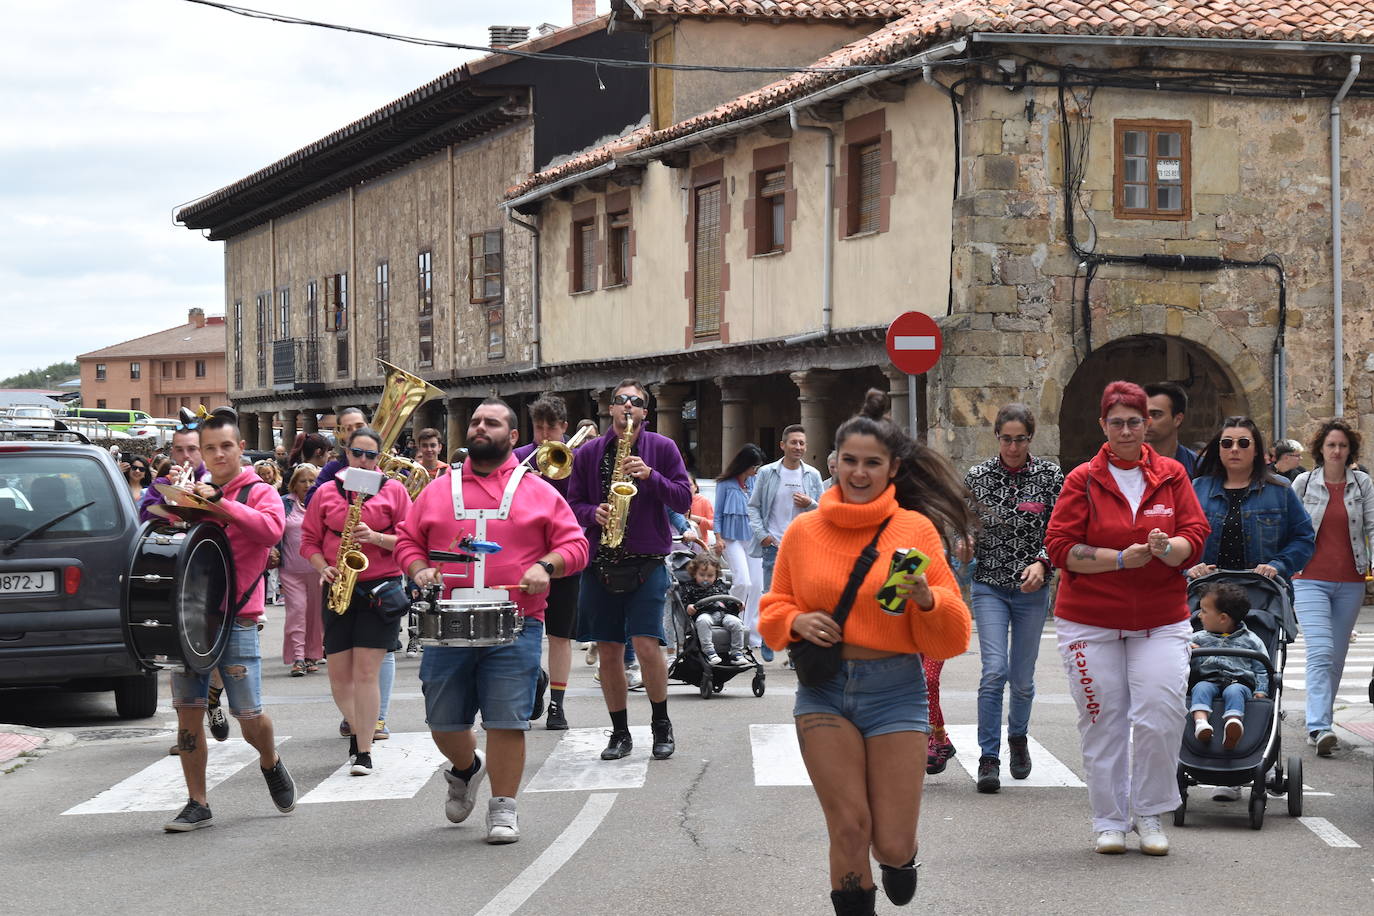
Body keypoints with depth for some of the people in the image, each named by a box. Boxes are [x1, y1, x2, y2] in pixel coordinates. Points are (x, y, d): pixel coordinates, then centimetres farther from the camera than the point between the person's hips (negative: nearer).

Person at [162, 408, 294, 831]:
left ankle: (271, 764, 30)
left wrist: (221, 503, -24)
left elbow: (271, 529, -19)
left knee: (249, 715, -3)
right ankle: (197, 804, 8)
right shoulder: (194, 492, 15)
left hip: (236, 618, -4)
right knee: (187, 709, 0)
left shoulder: (259, 493, 1)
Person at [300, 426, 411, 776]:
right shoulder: (326, 493, 9)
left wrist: (376, 537, -15)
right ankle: (357, 730, 28)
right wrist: (323, 568, -6)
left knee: (365, 671, -10)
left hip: (380, 589, -3)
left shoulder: (393, 491, 4)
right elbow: (309, 540, 12)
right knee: (338, 673, 3)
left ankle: (364, 752, -6)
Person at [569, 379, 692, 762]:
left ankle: (661, 725, 8)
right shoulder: (588, 453, 9)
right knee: (608, 651, 5)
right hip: (600, 563, 3)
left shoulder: (662, 448, 4)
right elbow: (572, 503, 11)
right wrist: (594, 514, -10)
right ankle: (620, 732, 18)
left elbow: (683, 500, 0)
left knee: (646, 645, -13)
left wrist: (650, 476, -15)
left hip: (646, 561, -3)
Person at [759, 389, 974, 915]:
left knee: (892, 845, -1)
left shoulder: (917, 528, -2)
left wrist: (927, 599, -22)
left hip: (894, 689, -1)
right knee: (849, 829, -7)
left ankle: (898, 854, 36)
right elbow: (773, 610, 14)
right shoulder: (804, 530, 4)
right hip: (824, 688, 1)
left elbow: (952, 638, -2)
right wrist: (797, 621, -7)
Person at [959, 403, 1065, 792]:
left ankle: (1018, 737, 38)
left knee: (1023, 676, 9)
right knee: (995, 670, -15)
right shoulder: (977, 477, 0)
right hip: (990, 586, -1)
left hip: (1032, 589, 1)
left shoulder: (1050, 476, -2)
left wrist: (1042, 562, -19)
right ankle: (988, 758, -7)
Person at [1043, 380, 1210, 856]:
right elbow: (1059, 547, -7)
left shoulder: (1172, 475, 6)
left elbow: (1195, 536, 0)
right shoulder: (1083, 480, 0)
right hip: (1090, 619, -1)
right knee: (1102, 722, 2)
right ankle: (1109, 821, 14)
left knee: (1160, 717, -9)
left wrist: (1166, 548, -22)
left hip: (1161, 620, 1)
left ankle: (1149, 815, 8)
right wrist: (1121, 559, -16)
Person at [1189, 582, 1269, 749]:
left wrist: (1261, 691, -3)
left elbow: (1261, 670, 12)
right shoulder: (1198, 639, 22)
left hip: (1239, 681, -2)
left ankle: (1233, 722, -61)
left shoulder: (1250, 640, 14)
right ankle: (1200, 721, -54)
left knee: (1234, 691, -36)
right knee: (1201, 688, -31)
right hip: (1208, 680, 2)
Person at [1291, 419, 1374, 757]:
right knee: (1320, 651, -17)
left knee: (1337, 656, 8)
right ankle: (1319, 728, -25)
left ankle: (1319, 724, 20)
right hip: (1311, 580, -2)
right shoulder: (1303, 483, 3)